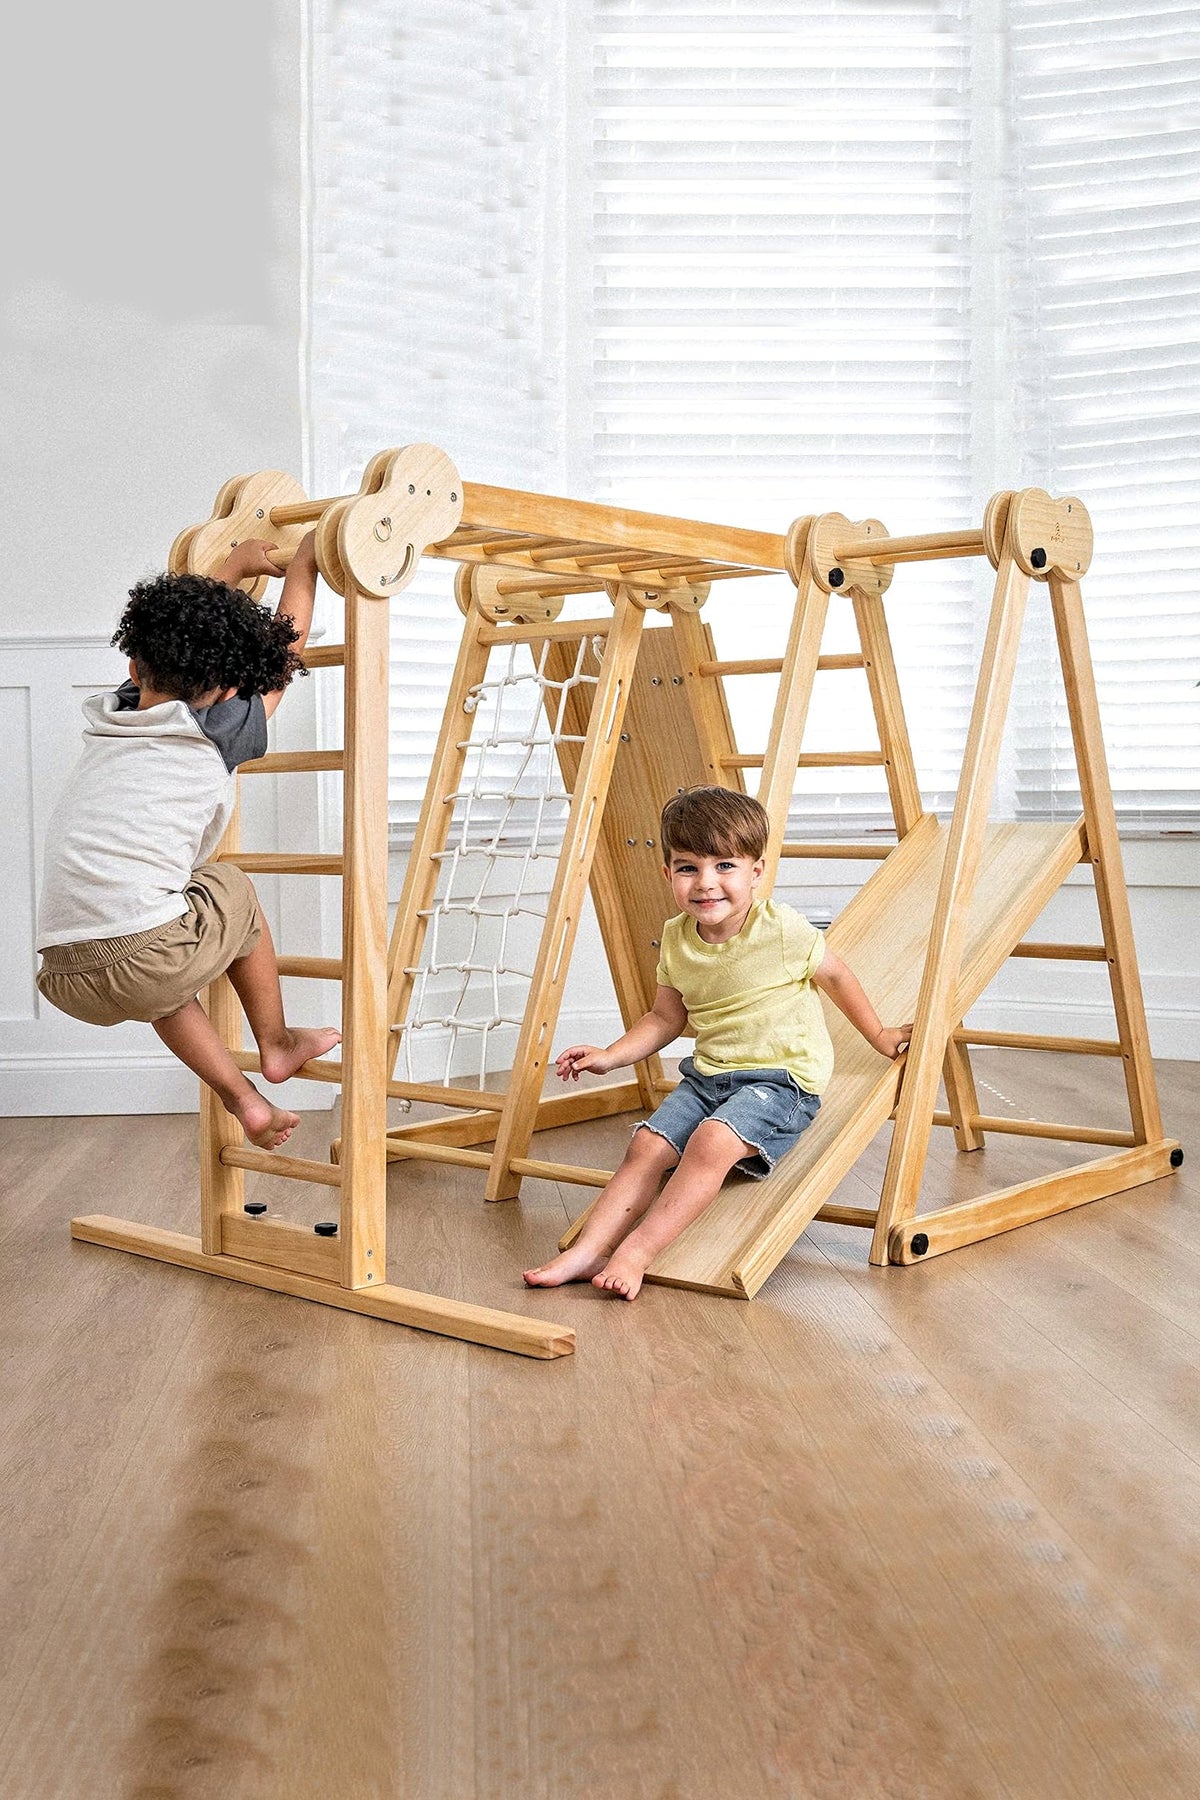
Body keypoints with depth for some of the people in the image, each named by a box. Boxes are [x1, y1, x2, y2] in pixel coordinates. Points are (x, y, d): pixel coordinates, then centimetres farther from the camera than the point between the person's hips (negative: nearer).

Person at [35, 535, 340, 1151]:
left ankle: (245, 1102, 30)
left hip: (64, 980, 5)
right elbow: (284, 655, 19)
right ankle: (276, 1045, 36)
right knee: (231, 889, 25)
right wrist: (304, 563, 32)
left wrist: (236, 567, 49)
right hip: (139, 963, -5)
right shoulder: (217, 736, 2)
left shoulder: (110, 718, 18)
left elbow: (178, 632, 35)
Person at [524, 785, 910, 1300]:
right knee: (646, 1146, -12)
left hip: (781, 1080, -6)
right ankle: (588, 1251, -13)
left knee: (710, 1141, -29)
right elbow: (666, 1017, 15)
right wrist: (610, 1056, 4)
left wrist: (879, 1035, 11)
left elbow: (834, 975, 4)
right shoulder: (676, 939, 3)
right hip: (706, 1077, 6)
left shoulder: (782, 929, -13)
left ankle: (636, 1252, -26)